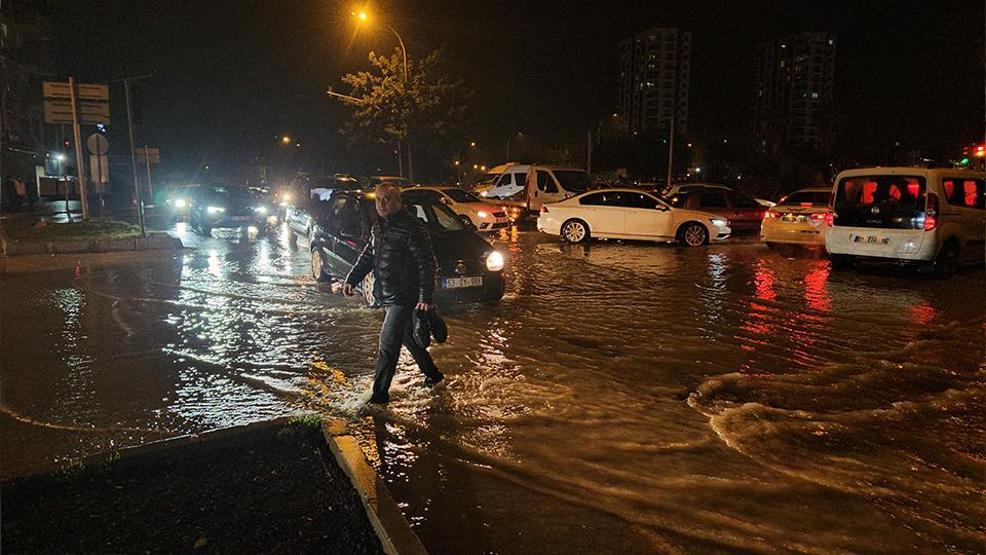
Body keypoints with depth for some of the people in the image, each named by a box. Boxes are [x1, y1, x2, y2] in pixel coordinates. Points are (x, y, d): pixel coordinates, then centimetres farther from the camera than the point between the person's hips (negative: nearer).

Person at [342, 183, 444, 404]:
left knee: (388, 342, -8)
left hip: (404, 297, -9)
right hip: (388, 295, 9)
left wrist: (426, 297, -23)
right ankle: (432, 373, 37)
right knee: (408, 337, 20)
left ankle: (380, 393, 1)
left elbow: (427, 265, -19)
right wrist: (352, 279, 8)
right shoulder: (379, 227, 10)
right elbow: (367, 256, 19)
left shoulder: (412, 228, -17)